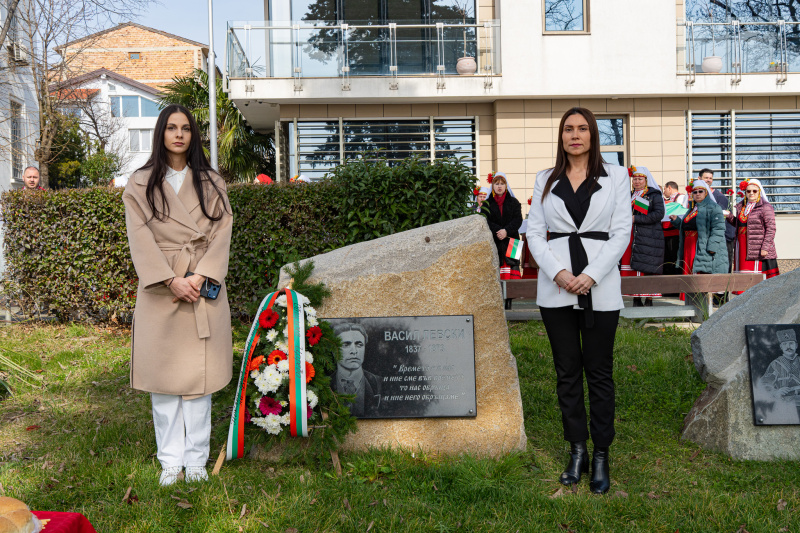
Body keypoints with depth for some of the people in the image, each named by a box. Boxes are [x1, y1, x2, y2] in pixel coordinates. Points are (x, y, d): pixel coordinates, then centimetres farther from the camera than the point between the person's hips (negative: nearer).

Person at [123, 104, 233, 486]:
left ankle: (196, 459, 10)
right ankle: (170, 460, 12)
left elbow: (221, 233, 2)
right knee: (163, 374, 2)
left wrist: (199, 276, -12)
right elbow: (141, 238, -3)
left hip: (204, 287, 1)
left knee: (199, 373, 1)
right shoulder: (140, 184, 7)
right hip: (160, 289, 0)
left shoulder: (211, 183, 11)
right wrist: (172, 280, -14)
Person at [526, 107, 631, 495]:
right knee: (567, 372, 7)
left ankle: (601, 456, 15)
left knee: (599, 373, 4)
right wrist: (558, 273, -11)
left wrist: (591, 275, -13)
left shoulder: (616, 177, 6)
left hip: (600, 287, -2)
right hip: (555, 287, 2)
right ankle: (577, 451, 19)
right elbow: (534, 232, 5)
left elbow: (621, 232, -1)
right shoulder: (545, 180, 10)